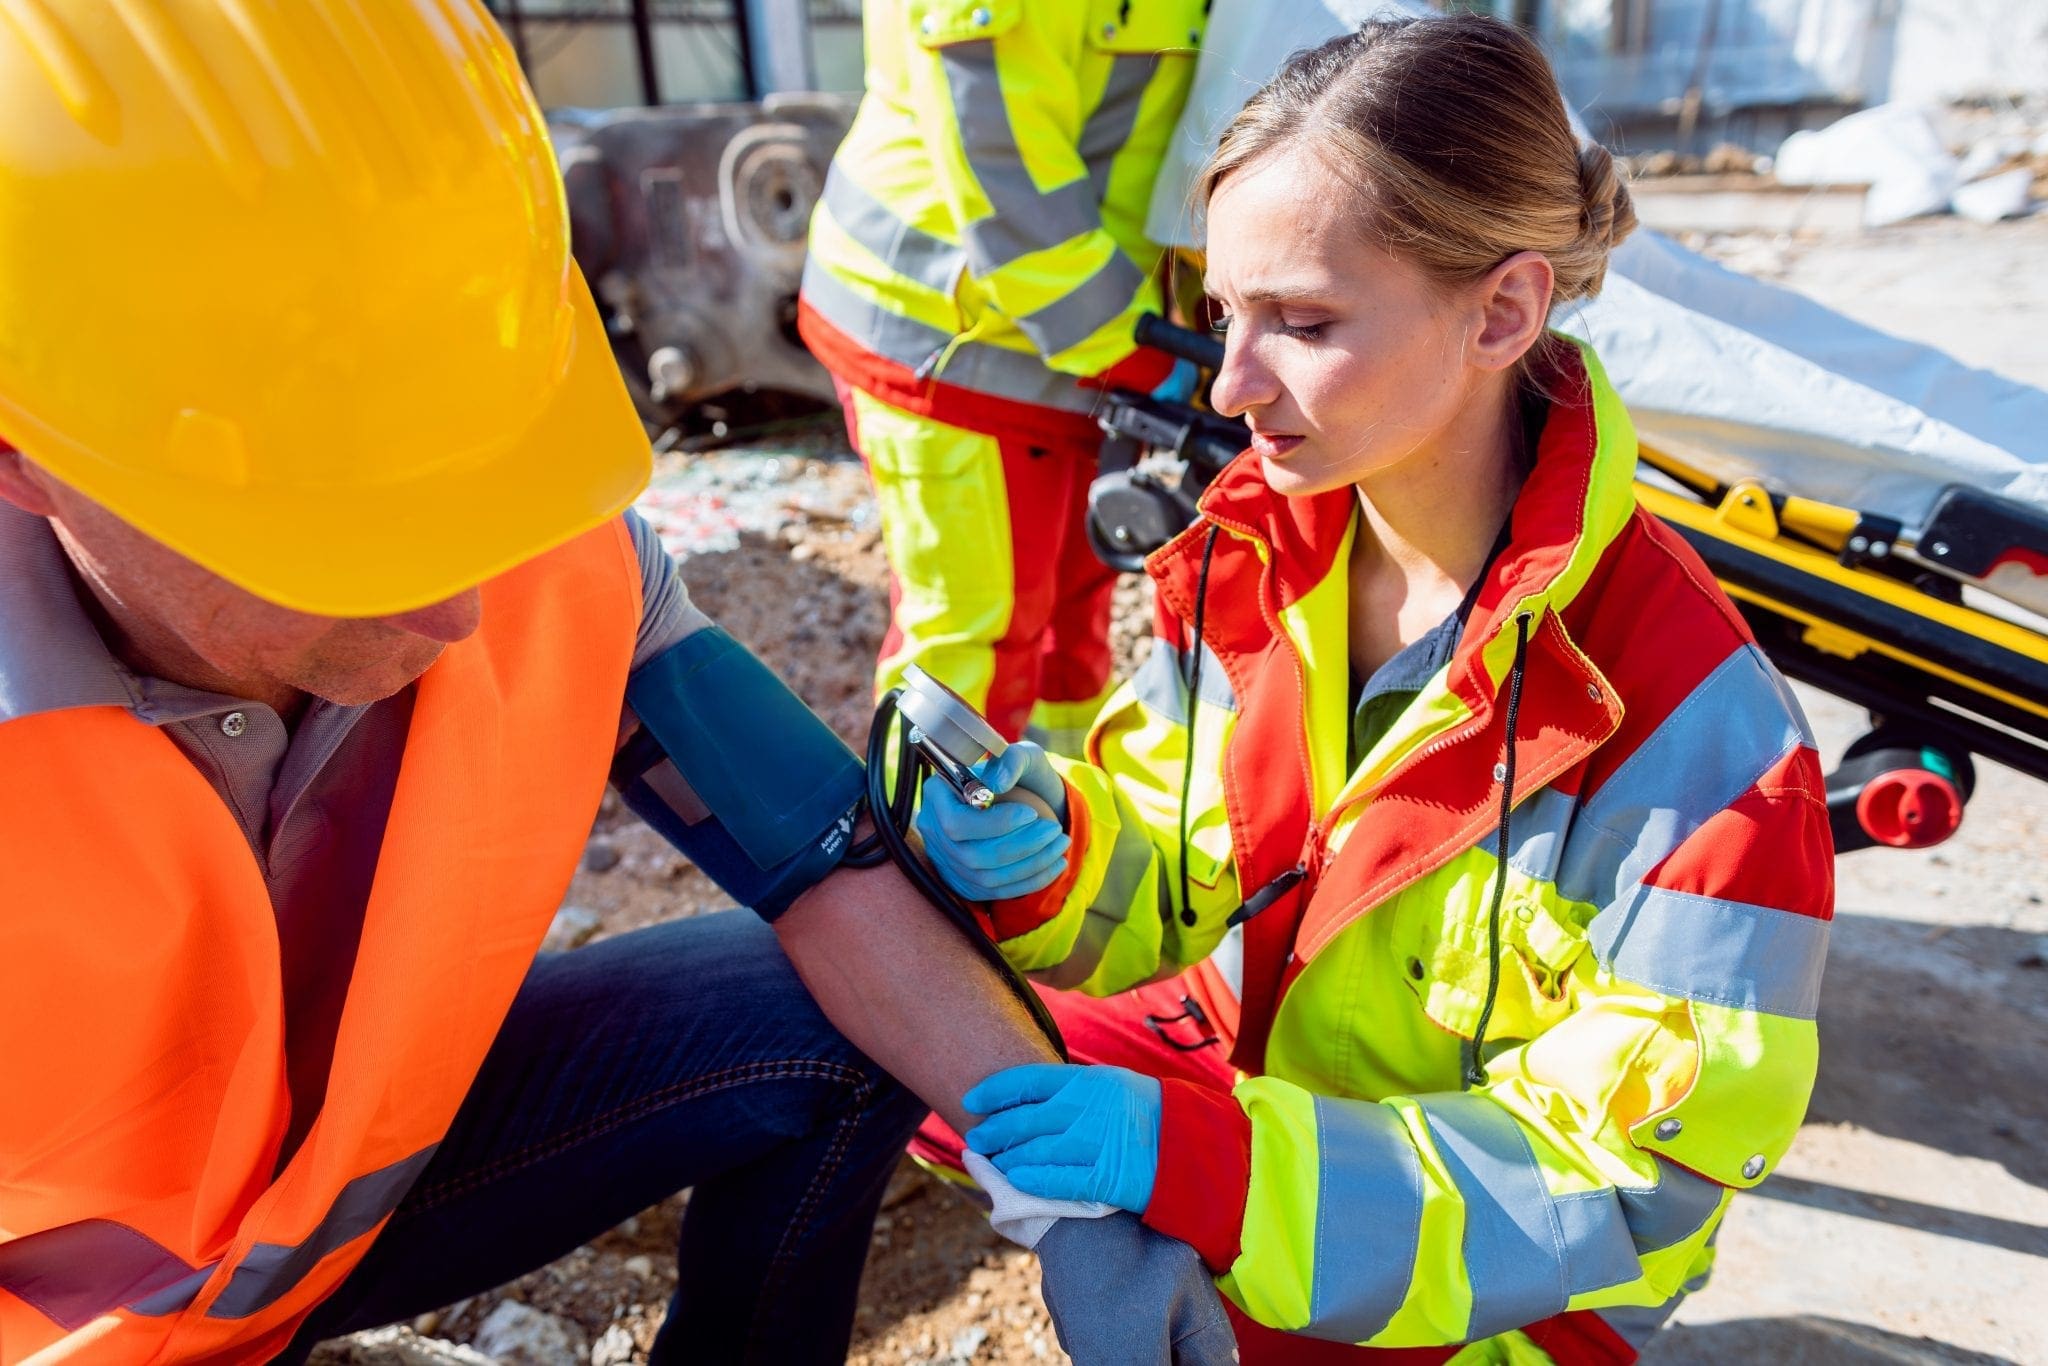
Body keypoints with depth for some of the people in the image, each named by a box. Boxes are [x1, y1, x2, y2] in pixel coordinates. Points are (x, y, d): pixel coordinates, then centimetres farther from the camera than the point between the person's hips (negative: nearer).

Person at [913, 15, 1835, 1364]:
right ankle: (1150, 1258, 17)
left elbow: (1624, 1176, -24)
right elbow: (1174, 890, -5)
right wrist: (1057, 858, -30)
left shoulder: (1691, 723, -30)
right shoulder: (1254, 550, -14)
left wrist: (1202, 1160, -36)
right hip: (1253, 1055, 5)